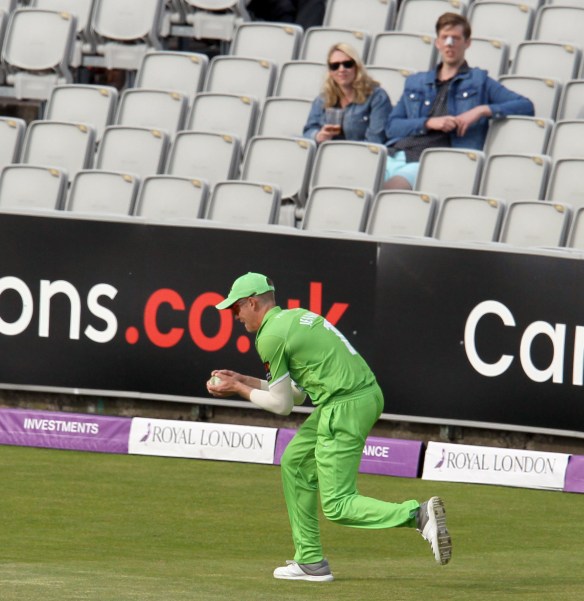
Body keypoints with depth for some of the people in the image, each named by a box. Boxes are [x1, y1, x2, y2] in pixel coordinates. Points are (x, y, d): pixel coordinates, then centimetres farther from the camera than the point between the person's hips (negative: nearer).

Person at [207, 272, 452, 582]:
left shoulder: (270, 336, -7)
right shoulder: (297, 316, 21)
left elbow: (282, 405, -1)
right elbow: (296, 393, 25)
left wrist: (239, 390, 12)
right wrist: (244, 381, 28)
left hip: (345, 409, -10)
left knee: (337, 506, -6)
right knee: (294, 463, 22)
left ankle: (417, 514, -22)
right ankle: (310, 561, 23)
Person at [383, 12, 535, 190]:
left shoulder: (478, 81, 18)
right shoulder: (415, 83, 29)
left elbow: (526, 106, 8)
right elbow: (392, 126, 17)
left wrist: (482, 110, -6)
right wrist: (429, 123, -2)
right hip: (395, 154, 5)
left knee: (394, 185, -38)